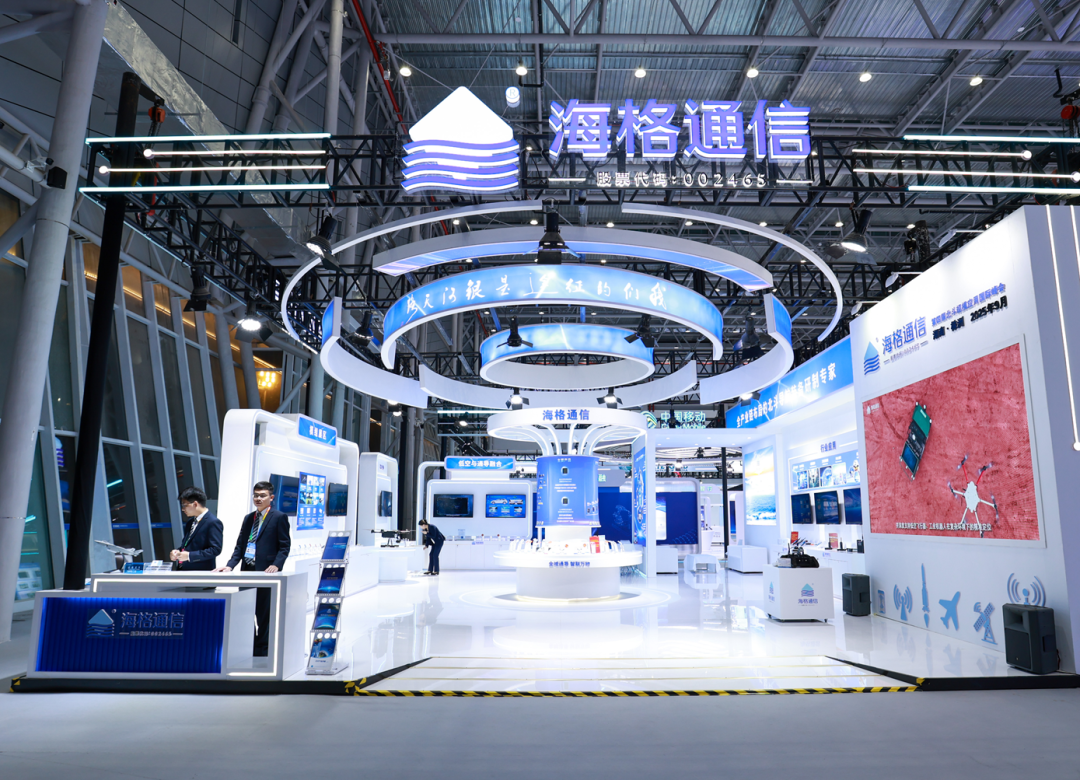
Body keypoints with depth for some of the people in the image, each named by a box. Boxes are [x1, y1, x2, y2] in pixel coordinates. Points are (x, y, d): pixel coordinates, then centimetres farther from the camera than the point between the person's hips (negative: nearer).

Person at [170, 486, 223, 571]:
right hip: (182, 570, 8)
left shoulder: (213, 523, -12)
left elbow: (215, 549, -18)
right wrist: (177, 551, 4)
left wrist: (190, 555, -21)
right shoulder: (190, 522, 17)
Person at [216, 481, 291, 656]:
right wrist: (230, 565, -1)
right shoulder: (248, 519, 16)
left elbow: (284, 545, -6)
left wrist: (276, 565, -20)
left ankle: (262, 652, 12)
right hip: (247, 571, 6)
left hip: (266, 572, -6)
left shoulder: (279, 517, -3)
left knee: (264, 615, 1)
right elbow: (240, 545, 13)